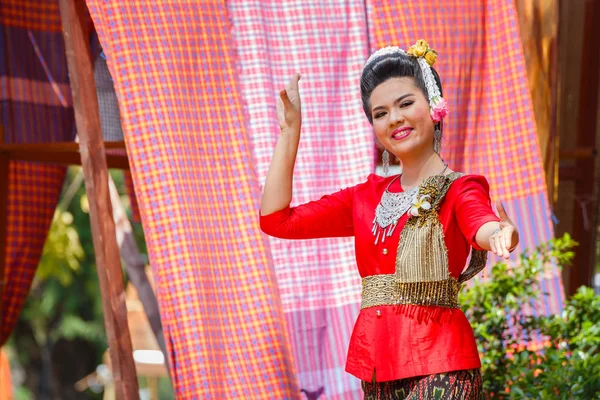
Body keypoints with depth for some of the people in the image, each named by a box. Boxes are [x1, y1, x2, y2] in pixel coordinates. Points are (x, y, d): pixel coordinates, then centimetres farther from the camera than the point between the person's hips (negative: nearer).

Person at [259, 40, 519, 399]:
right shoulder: (368, 197, 14)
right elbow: (276, 218, 12)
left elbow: (483, 227, -25)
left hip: (438, 365, -6)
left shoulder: (459, 190, -2)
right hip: (376, 367, 6)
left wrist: (500, 234, -49)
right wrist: (290, 129, 10)